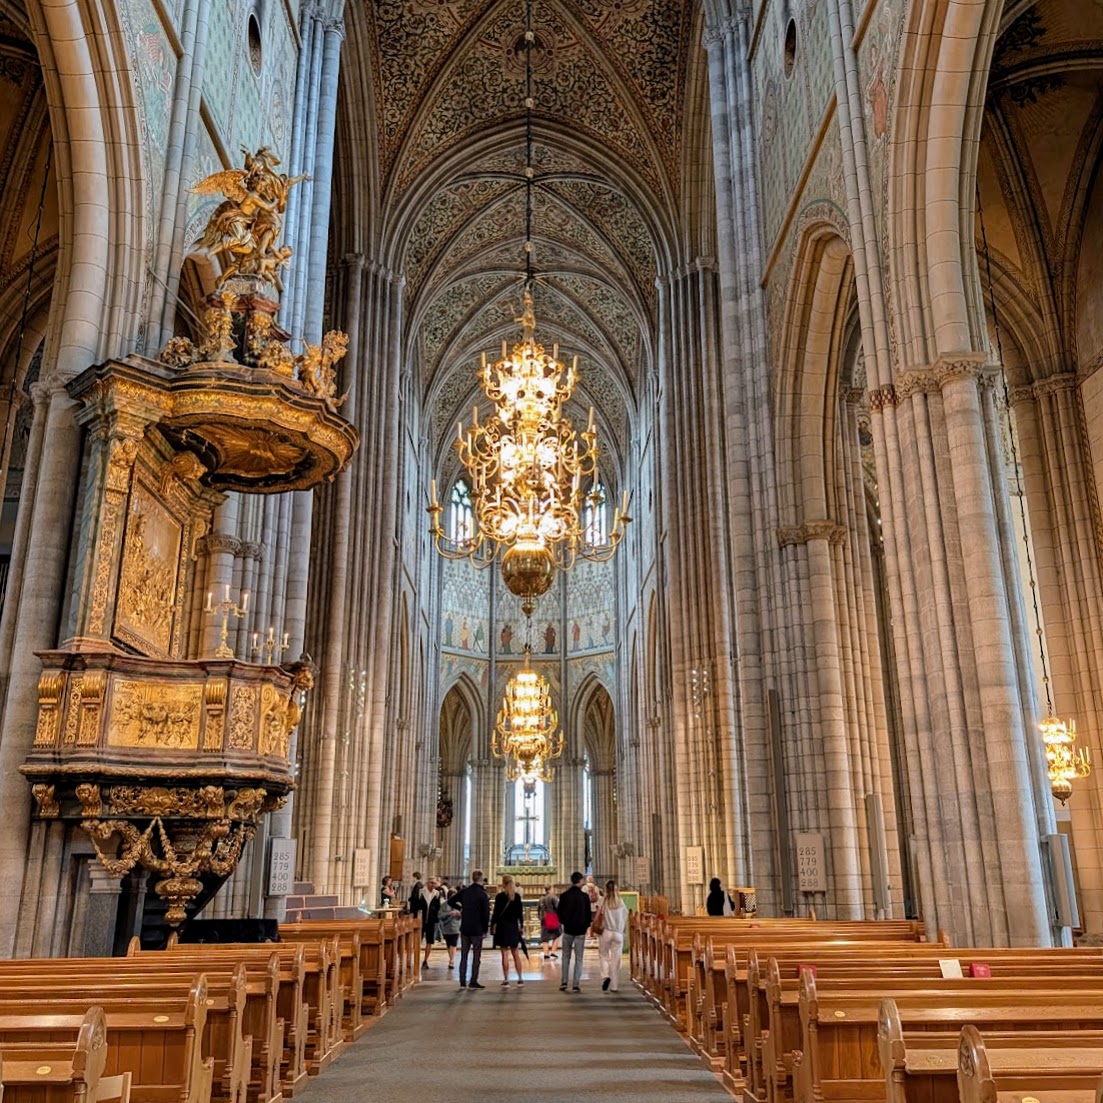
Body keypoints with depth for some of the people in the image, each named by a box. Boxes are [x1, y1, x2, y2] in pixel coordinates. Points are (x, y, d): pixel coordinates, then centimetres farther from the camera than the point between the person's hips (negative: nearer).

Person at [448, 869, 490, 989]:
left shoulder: (464, 892, 2)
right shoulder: (483, 894, -12)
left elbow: (450, 901, 9)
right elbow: (486, 914, -11)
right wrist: (485, 929, -2)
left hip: (464, 929, 4)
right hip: (477, 930, -4)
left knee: (464, 956, 12)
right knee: (476, 956, 4)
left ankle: (463, 981, 13)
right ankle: (473, 982, 2)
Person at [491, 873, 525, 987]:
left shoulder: (500, 896, -9)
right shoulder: (517, 896, 2)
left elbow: (496, 913, -9)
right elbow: (520, 912, 6)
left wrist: (493, 926, -2)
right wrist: (521, 925, 14)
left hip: (503, 926, -4)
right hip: (514, 927, 4)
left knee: (505, 954, 2)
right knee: (516, 954, 11)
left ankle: (506, 980, 3)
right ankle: (520, 979, 9)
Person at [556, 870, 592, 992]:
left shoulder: (564, 896, -4)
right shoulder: (584, 896, -7)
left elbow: (559, 912, 2)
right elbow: (589, 914, -3)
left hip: (568, 929, 1)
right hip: (580, 930, -1)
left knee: (566, 957, 14)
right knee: (578, 958, 5)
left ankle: (563, 982, 8)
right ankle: (576, 985, 2)